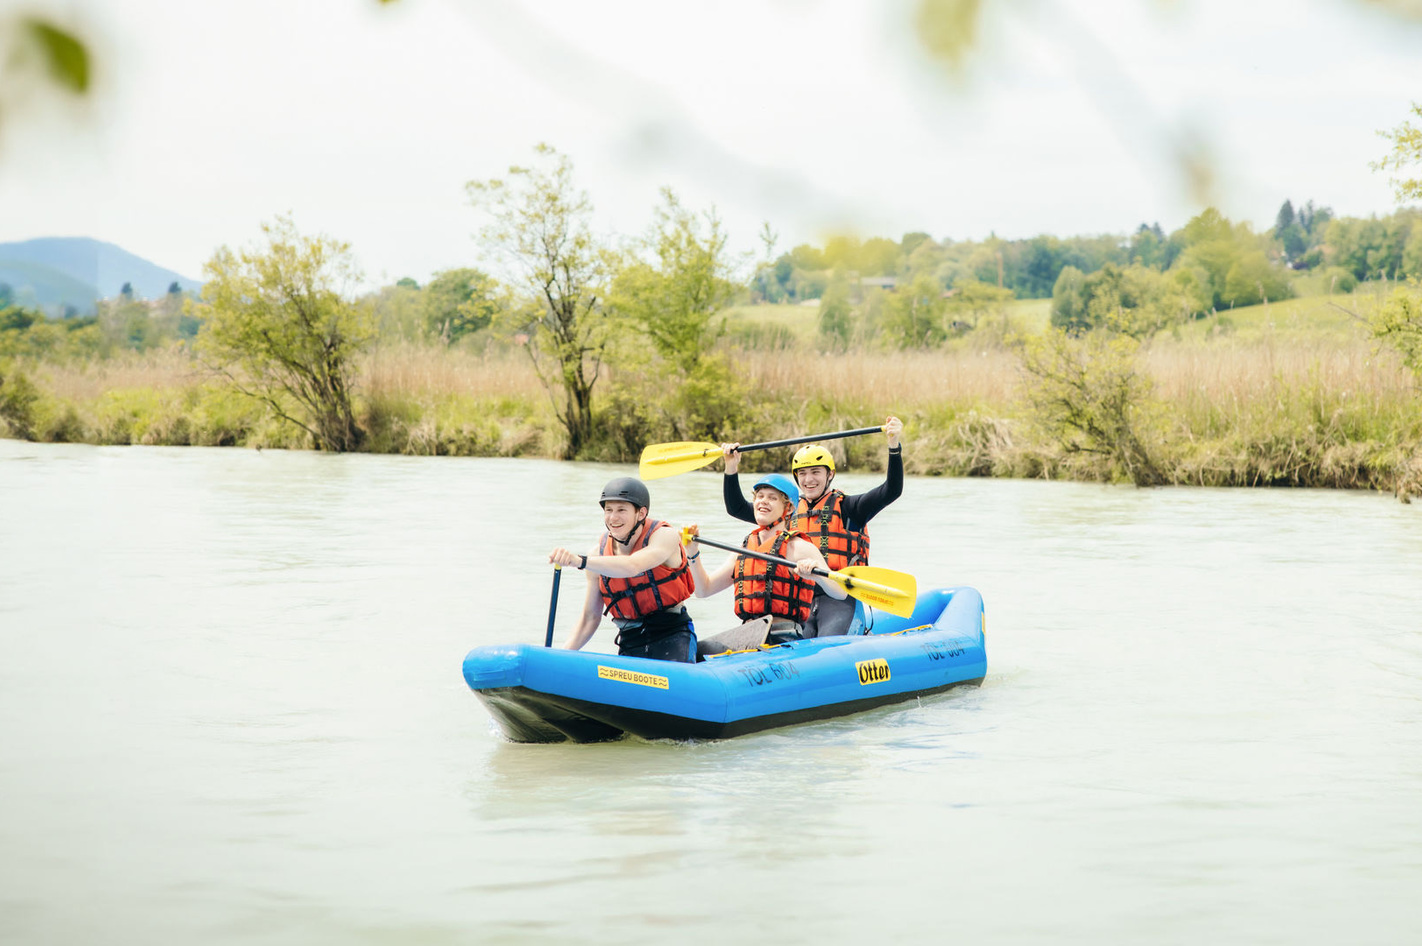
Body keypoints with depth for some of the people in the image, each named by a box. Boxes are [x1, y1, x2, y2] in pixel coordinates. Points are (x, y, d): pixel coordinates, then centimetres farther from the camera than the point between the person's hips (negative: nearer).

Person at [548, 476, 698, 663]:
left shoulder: (664, 535, -11)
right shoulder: (600, 551, 2)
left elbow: (632, 567, -33)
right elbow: (590, 616, 7)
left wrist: (580, 561, -46)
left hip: (671, 636, -5)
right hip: (630, 643, 5)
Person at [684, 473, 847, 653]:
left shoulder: (798, 547, -1)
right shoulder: (744, 549, 19)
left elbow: (840, 593, -11)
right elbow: (704, 589, 21)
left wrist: (817, 575, -31)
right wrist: (693, 554, 8)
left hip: (784, 639, -6)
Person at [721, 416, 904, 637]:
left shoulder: (846, 508, 8)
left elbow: (891, 491, -4)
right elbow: (737, 508, 25)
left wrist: (894, 445, -17)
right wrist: (731, 468, 14)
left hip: (837, 599, -3)